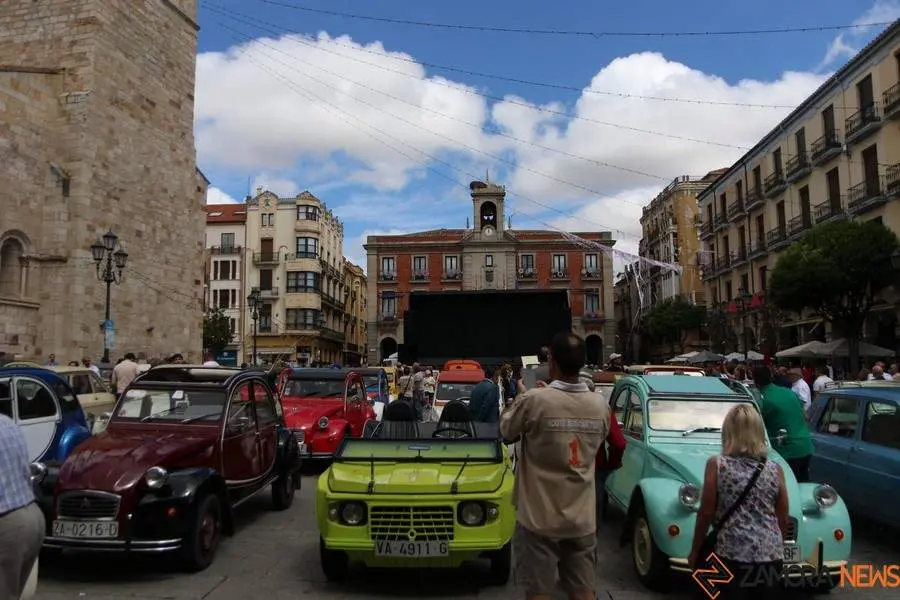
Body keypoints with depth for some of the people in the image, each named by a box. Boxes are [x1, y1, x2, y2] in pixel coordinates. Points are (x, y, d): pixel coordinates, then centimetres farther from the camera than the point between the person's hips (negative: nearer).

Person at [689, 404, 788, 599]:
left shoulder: (716, 465, -9)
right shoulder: (775, 469, 0)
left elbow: (705, 514, -6)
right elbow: (783, 520, 7)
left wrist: (694, 551, 7)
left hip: (732, 555, -3)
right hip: (770, 556, 3)